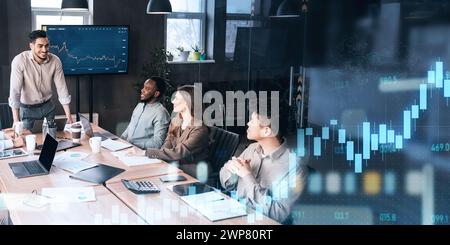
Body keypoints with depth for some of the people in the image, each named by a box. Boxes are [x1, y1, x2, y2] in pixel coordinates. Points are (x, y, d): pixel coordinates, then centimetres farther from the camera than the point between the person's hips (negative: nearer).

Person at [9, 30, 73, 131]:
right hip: (27, 108, -3)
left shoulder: (55, 61, -14)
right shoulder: (19, 61, -23)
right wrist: (16, 121, -31)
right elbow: (15, 91, -25)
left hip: (48, 107, 3)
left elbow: (62, 89, -9)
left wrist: (69, 118, -10)